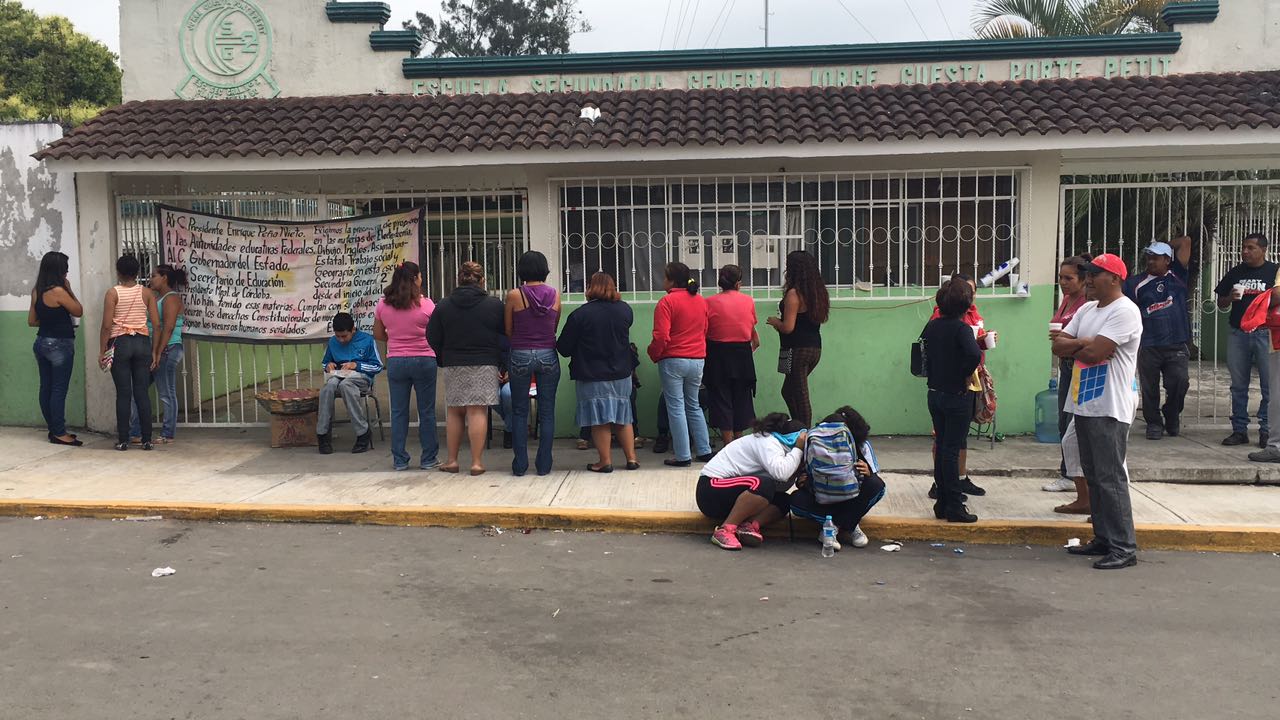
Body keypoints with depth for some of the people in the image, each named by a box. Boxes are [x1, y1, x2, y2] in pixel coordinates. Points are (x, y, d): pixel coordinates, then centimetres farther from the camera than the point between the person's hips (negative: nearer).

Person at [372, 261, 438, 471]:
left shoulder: (383, 304, 0)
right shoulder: (425, 304, -10)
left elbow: (378, 334, 7)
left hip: (396, 361, 3)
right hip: (424, 360, -2)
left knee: (398, 412, 9)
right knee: (426, 411, 7)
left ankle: (399, 459, 12)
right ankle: (428, 458, 12)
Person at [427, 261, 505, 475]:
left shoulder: (443, 305, 4)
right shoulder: (495, 305, -2)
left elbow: (433, 338, 5)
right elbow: (505, 337, 0)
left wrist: (443, 361, 16)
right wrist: (503, 363, 8)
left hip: (453, 365, 2)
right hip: (484, 365, -2)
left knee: (454, 412, 11)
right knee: (478, 411, -4)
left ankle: (452, 460, 14)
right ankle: (477, 462, -6)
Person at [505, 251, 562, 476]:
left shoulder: (514, 295, -8)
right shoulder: (555, 294, -1)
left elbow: (508, 331, 1)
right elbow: (555, 328, 9)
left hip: (521, 356, -2)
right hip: (548, 356, 2)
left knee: (519, 412, 9)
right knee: (547, 412, 8)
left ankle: (520, 464, 9)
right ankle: (544, 464, 9)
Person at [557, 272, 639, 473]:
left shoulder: (580, 314, -15)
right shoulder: (625, 310, -1)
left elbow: (564, 348, -9)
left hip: (592, 375, -4)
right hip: (621, 373, 4)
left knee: (600, 419, 4)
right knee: (623, 417, 15)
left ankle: (606, 461, 7)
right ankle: (631, 458, 16)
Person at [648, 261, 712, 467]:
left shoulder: (667, 301, -14)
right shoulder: (701, 301, 7)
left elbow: (661, 337, -17)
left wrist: (654, 355, -2)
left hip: (673, 360, -6)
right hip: (698, 360, 6)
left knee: (676, 408, 1)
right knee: (694, 406, 18)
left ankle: (683, 456, 3)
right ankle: (704, 451, 18)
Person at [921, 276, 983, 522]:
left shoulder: (932, 325, 3)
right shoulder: (961, 328, -17)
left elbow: (922, 352, 10)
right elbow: (974, 354, -32)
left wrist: (933, 375, 11)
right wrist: (965, 374, -16)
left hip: (935, 394, 6)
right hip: (957, 396, -6)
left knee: (941, 447, 14)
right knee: (952, 450, -2)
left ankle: (942, 503, 20)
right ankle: (955, 508, 4)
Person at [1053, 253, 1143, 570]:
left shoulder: (1125, 311, -11)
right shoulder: (1087, 309, 17)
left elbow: (1095, 352, -21)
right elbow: (1058, 345, 9)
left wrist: (1075, 348, -1)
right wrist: (1086, 343, -9)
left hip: (1110, 409, -9)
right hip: (1083, 404, 9)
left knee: (1111, 478, -9)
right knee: (1093, 475, 14)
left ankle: (1123, 547, -4)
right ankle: (1103, 539, 23)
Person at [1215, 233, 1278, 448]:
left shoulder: (1274, 271, 2)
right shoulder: (1235, 273, 13)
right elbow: (1221, 303, 17)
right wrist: (1230, 297, -3)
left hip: (1265, 333, -4)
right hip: (1238, 334, 4)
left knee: (1269, 386, -2)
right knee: (1238, 386, 7)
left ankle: (1266, 431, 4)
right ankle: (1239, 430, 13)